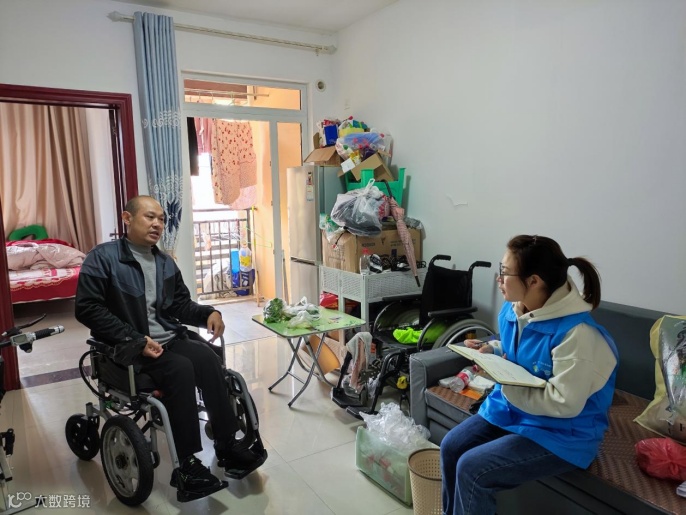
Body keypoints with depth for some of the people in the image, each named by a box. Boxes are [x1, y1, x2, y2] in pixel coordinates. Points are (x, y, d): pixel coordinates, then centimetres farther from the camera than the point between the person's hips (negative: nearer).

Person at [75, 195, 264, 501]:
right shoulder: (102, 258, -4)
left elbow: (180, 305, 18)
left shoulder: (165, 263, 16)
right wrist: (135, 339, -19)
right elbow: (88, 308, -12)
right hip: (129, 347, -5)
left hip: (169, 338, 5)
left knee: (209, 359, -24)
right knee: (181, 369, -31)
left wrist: (208, 313, -4)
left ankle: (227, 445, -15)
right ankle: (188, 466, -22)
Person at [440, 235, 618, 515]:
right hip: (510, 409, 8)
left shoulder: (577, 333, -30)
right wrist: (490, 349, -6)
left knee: (471, 470, -19)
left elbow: (565, 403, -27)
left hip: (560, 434, -8)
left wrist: (505, 382, -27)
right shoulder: (512, 308, -4)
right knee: (450, 447, -3)